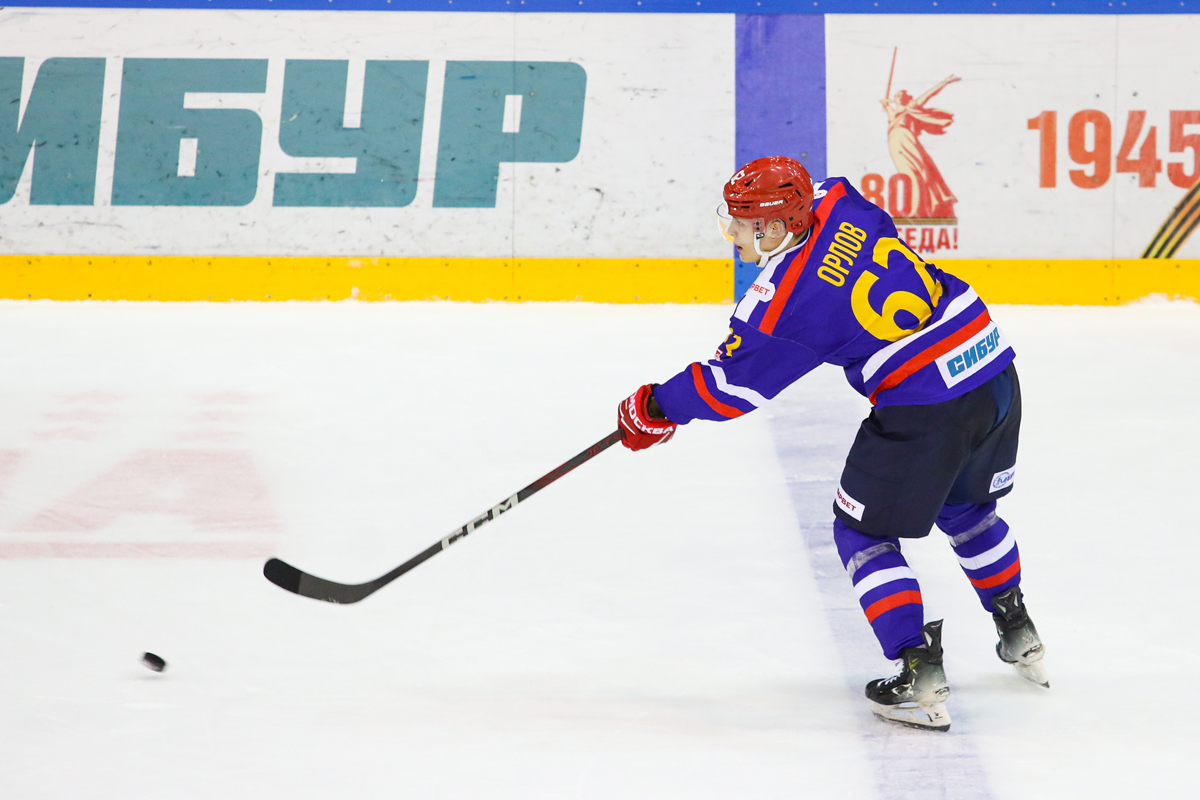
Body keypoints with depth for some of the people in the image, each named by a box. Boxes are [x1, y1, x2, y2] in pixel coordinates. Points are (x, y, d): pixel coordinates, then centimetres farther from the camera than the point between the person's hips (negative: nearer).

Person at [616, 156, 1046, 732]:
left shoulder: (784, 303, -14)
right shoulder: (839, 203, 2)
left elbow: (729, 385, -4)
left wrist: (654, 409, 12)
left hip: (924, 412, -8)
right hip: (996, 375, 8)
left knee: (864, 531, 9)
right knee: (967, 509, 31)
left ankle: (919, 675, 0)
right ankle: (1019, 637, 46)